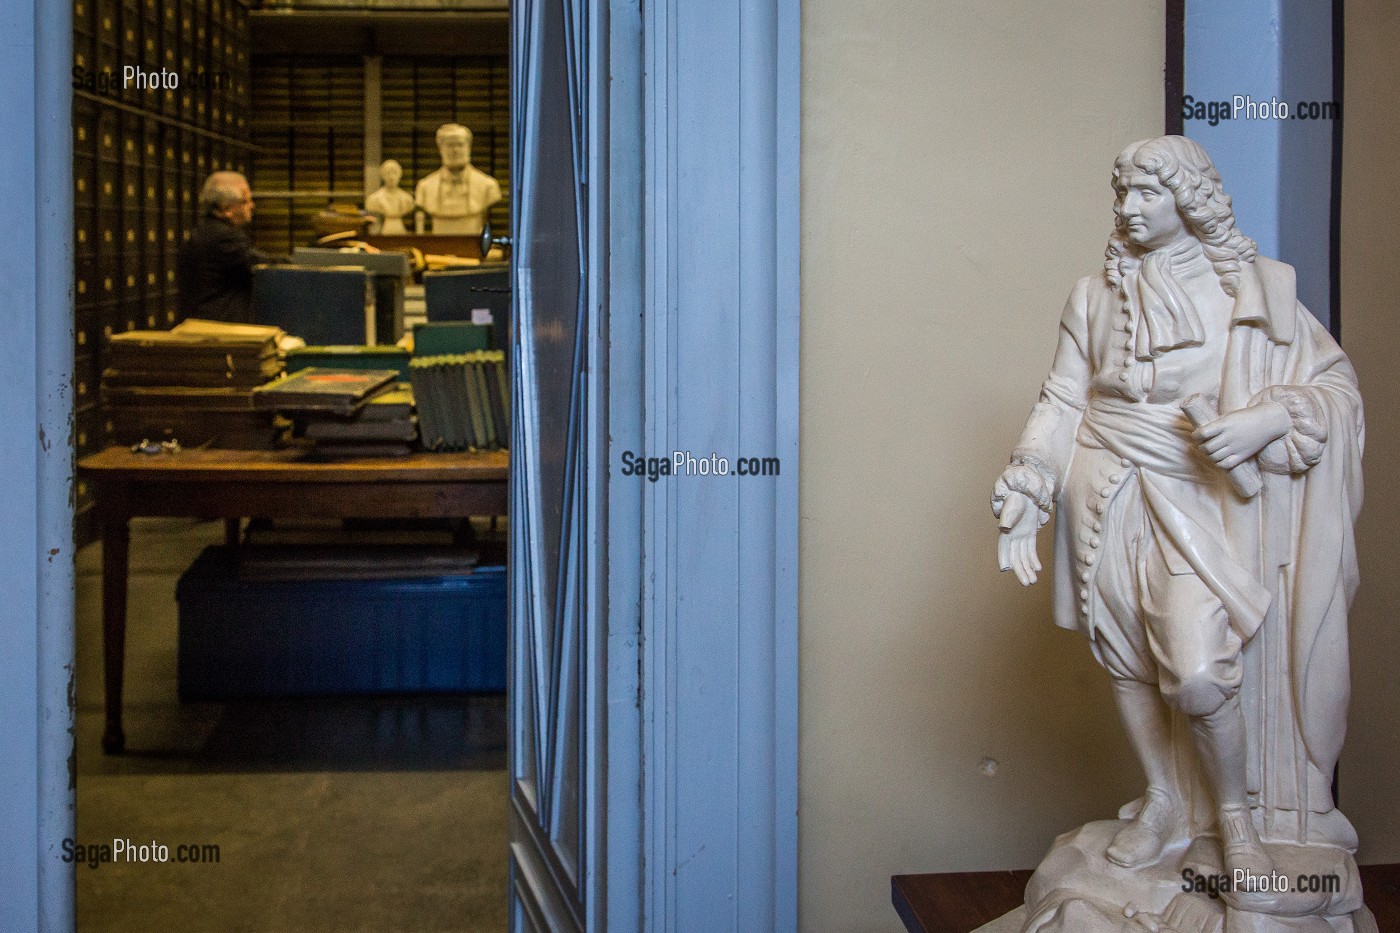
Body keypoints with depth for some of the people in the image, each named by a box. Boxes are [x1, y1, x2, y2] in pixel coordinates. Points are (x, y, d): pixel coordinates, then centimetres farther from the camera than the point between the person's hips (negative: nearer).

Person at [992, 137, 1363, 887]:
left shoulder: (1252, 290, -1)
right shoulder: (1094, 296, 7)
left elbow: (1336, 383, 0)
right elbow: (1061, 403, 6)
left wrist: (1268, 418, -19)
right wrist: (1025, 498, -4)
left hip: (1197, 502, -3)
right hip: (1108, 501, 3)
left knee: (1198, 675, -16)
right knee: (1127, 663, 9)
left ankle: (1236, 808, 9)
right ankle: (1164, 801, 30)